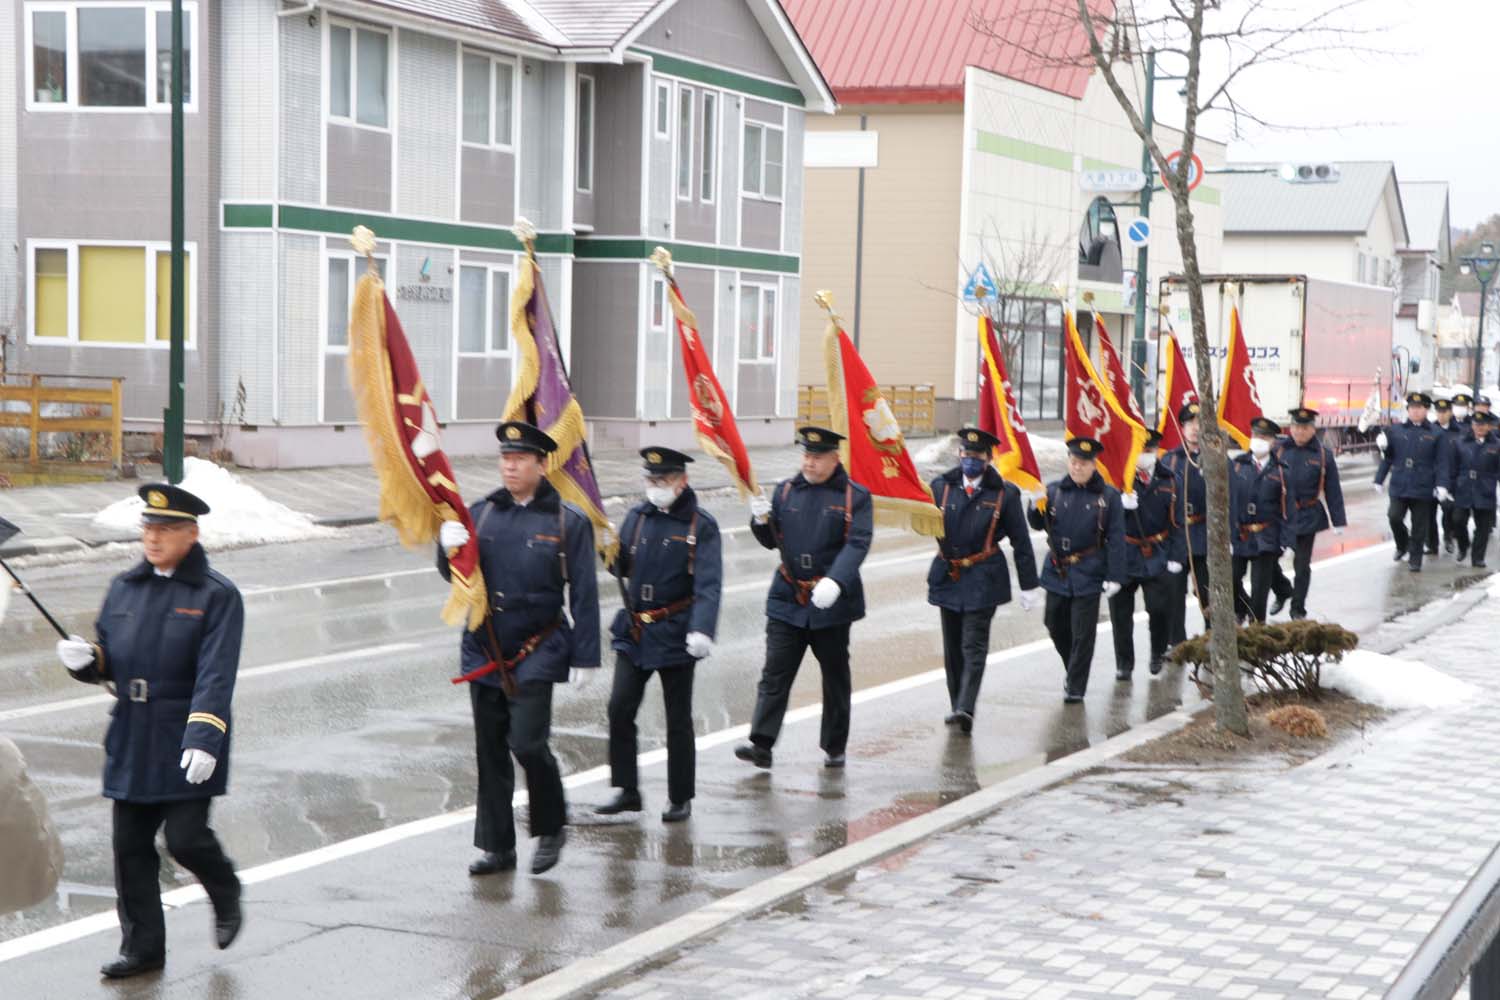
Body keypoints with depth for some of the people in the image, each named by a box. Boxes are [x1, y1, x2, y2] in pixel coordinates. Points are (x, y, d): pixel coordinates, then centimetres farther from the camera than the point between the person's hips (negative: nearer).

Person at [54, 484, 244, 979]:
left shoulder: (217, 595, -7)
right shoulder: (124, 588, 11)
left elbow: (216, 676, -16)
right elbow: (107, 660, 16)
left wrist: (203, 739, -26)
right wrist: (84, 658, -8)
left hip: (186, 746, -5)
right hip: (131, 740, 5)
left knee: (185, 837, -8)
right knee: (130, 846, 6)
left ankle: (226, 894, 24)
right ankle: (142, 948, 17)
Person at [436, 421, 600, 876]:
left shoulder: (569, 521, -4)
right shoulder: (482, 513, 6)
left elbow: (584, 595, -3)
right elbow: (458, 575, 9)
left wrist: (585, 656, -6)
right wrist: (449, 548, -14)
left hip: (536, 654, -4)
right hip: (484, 651, 4)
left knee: (527, 743, -12)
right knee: (490, 752, 7)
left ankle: (551, 829, 13)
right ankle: (496, 847, 17)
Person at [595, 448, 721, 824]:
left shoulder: (701, 525, -9)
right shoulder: (637, 516, 6)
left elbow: (708, 584, -17)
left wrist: (702, 630, -32)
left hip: (675, 635, -4)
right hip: (634, 631, 4)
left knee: (678, 718, 6)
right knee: (619, 708, -4)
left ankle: (680, 798, 17)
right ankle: (627, 791, 7)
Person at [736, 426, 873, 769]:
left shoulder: (855, 497, -4)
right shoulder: (786, 490, 7)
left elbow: (857, 544, -15)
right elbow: (771, 541, 12)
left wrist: (835, 581, -31)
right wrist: (761, 520, -10)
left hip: (831, 602, -2)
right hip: (787, 599, 2)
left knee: (835, 676, 10)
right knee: (775, 674, -7)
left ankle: (835, 747, 22)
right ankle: (761, 744, -12)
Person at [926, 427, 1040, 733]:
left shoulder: (1005, 494, -3)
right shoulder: (942, 487, 4)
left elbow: (1021, 543, 1)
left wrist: (1029, 586, 1)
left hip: (983, 580, -3)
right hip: (947, 576, 3)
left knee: (974, 646, -10)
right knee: (952, 647, 10)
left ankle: (966, 709, -17)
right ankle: (956, 704, 21)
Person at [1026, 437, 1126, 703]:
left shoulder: (1107, 496, -3)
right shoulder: (1055, 491, 5)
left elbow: (1116, 539, -5)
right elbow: (1038, 524, 0)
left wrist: (1114, 577, -11)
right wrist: (1037, 507, -22)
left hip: (1088, 574, -3)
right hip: (1057, 571, 3)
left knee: (1082, 633, -1)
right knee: (1056, 627, 12)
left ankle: (1076, 687, 10)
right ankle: (1073, 671, 36)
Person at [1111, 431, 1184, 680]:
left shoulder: (1168, 481, 3)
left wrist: (1176, 556, -2)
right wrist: (1120, 504, -25)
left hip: (1158, 556, 1)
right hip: (1124, 556, -1)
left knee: (1160, 608, -5)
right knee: (1121, 612, 4)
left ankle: (1158, 653, 21)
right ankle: (1124, 664, 17)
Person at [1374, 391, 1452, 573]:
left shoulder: (1435, 434, 0)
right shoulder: (1396, 431, 5)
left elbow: (1442, 462, -3)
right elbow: (1387, 458, 8)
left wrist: (1442, 485, -12)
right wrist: (1379, 479, 8)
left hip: (1422, 489, -1)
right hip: (1399, 486, 1)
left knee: (1419, 526, 4)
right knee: (1394, 517, -10)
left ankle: (1415, 559, 18)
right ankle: (1402, 545, 19)